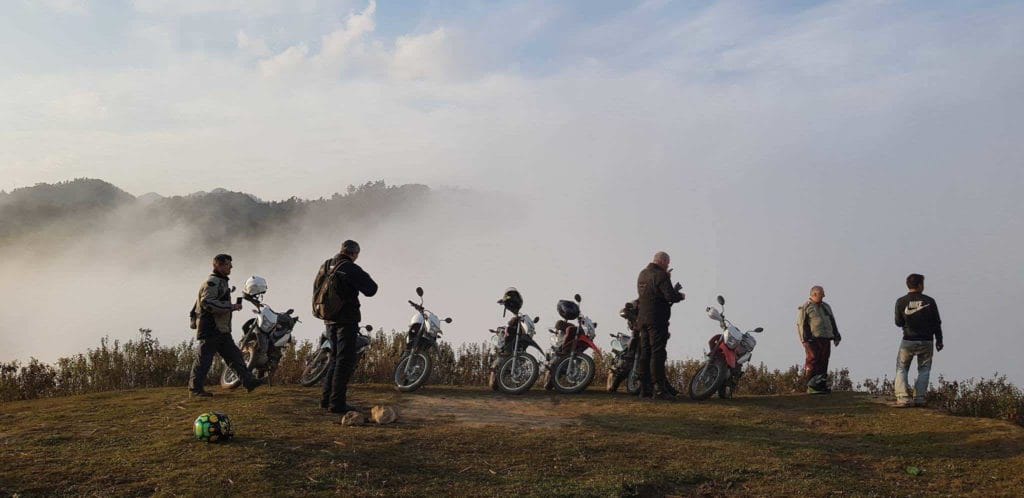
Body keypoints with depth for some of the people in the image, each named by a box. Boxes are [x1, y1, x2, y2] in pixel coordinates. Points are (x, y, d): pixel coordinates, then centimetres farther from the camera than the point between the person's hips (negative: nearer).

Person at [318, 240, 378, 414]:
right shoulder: (351, 269, -15)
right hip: (346, 320, -8)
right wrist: (366, 278, 4)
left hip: (329, 320, 8)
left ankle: (327, 399, 22)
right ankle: (337, 403, -7)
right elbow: (370, 289, -15)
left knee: (336, 358, 19)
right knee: (345, 360, -5)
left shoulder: (326, 266, 10)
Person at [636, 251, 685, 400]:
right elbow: (670, 296, -19)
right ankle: (658, 389, -11)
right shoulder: (660, 275, -12)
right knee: (658, 353, -8)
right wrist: (680, 296, 1)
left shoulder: (642, 274, 16)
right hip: (657, 319, -8)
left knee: (645, 354, 9)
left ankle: (645, 388, 9)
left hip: (643, 319, 8)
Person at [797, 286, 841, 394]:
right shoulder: (805, 307, -1)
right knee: (812, 361, -10)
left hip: (825, 339, 7)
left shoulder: (826, 307, 22)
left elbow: (833, 322, 27)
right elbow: (801, 324, -7)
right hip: (812, 339, -7)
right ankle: (811, 387, -10)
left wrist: (836, 336, 19)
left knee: (823, 362, 5)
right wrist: (805, 339, -15)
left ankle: (821, 385, 9)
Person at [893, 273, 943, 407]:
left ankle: (902, 397, -5)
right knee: (924, 370, 12)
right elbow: (937, 323, 2)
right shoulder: (929, 301, -3)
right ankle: (919, 398, 2)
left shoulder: (901, 302, -5)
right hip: (926, 341, 0)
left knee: (901, 369, 9)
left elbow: (898, 323, 3)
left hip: (908, 341, 0)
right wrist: (939, 341, 13)